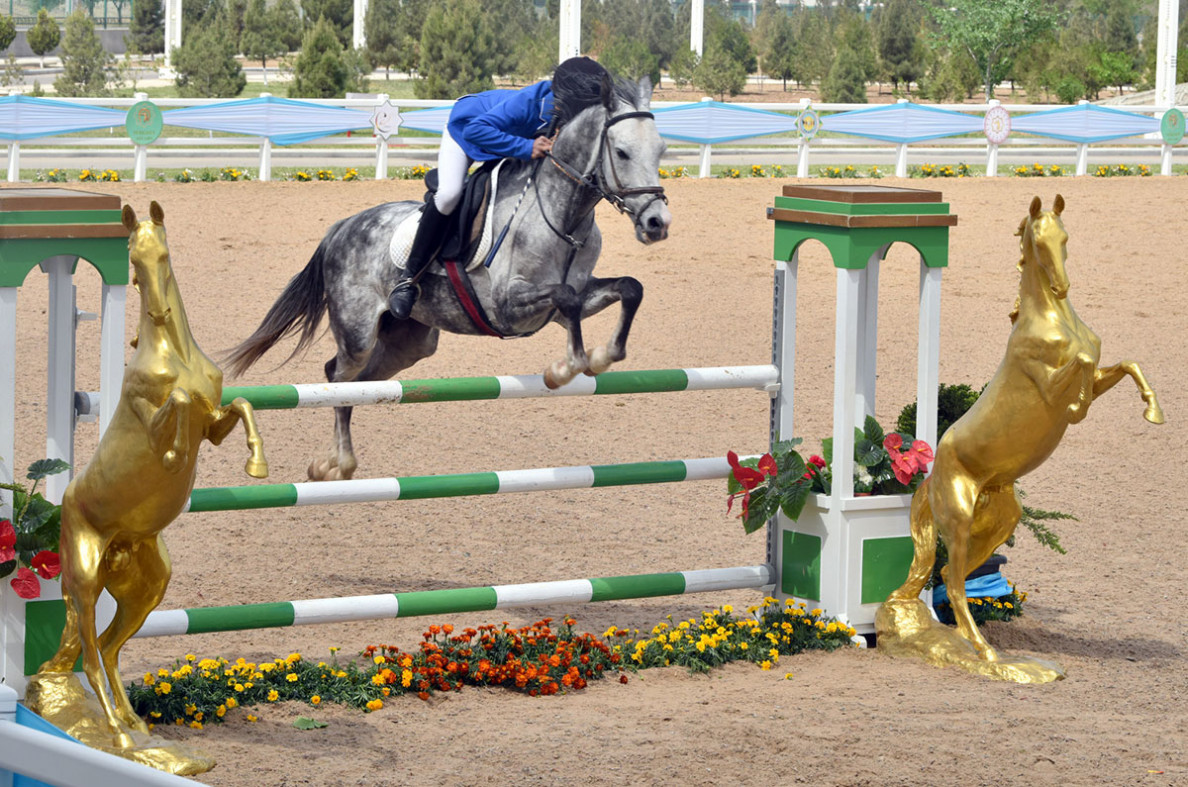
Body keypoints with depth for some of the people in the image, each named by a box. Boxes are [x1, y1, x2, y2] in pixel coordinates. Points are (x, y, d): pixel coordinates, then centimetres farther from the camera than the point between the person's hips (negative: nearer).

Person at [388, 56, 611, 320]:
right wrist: (525, 148, -56)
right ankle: (408, 279, -16)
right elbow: (475, 130, -49)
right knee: (449, 194, -27)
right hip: (465, 125, -7)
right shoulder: (526, 104, -46)